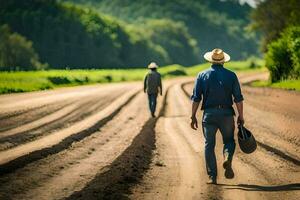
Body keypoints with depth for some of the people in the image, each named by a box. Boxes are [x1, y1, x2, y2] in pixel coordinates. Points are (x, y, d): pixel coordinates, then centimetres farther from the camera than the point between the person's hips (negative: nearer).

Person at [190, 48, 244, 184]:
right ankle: (227, 158, -17)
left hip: (209, 114, 0)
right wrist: (241, 116, 7)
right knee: (229, 140, 15)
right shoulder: (231, 76, 3)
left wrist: (193, 116, 4)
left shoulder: (202, 75, 3)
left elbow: (196, 98, 0)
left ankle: (212, 176, 3)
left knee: (209, 145, 7)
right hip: (226, 113, 0)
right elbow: (238, 98, 0)